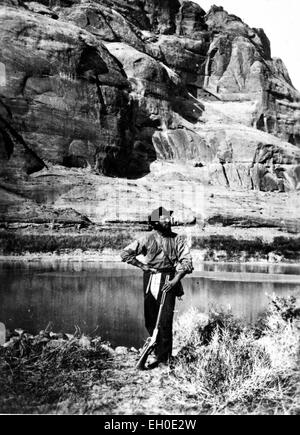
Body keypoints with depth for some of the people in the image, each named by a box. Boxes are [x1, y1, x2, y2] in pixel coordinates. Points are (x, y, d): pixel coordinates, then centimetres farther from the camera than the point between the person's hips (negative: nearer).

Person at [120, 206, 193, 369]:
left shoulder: (177, 239, 4)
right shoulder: (148, 239, 2)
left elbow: (187, 261, 0)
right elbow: (125, 254, 2)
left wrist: (176, 279, -11)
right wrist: (143, 266, -2)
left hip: (169, 281, -1)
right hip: (150, 281, 2)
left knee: (165, 322, -7)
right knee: (150, 321, 8)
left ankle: (163, 358, 2)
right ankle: (159, 351, 28)